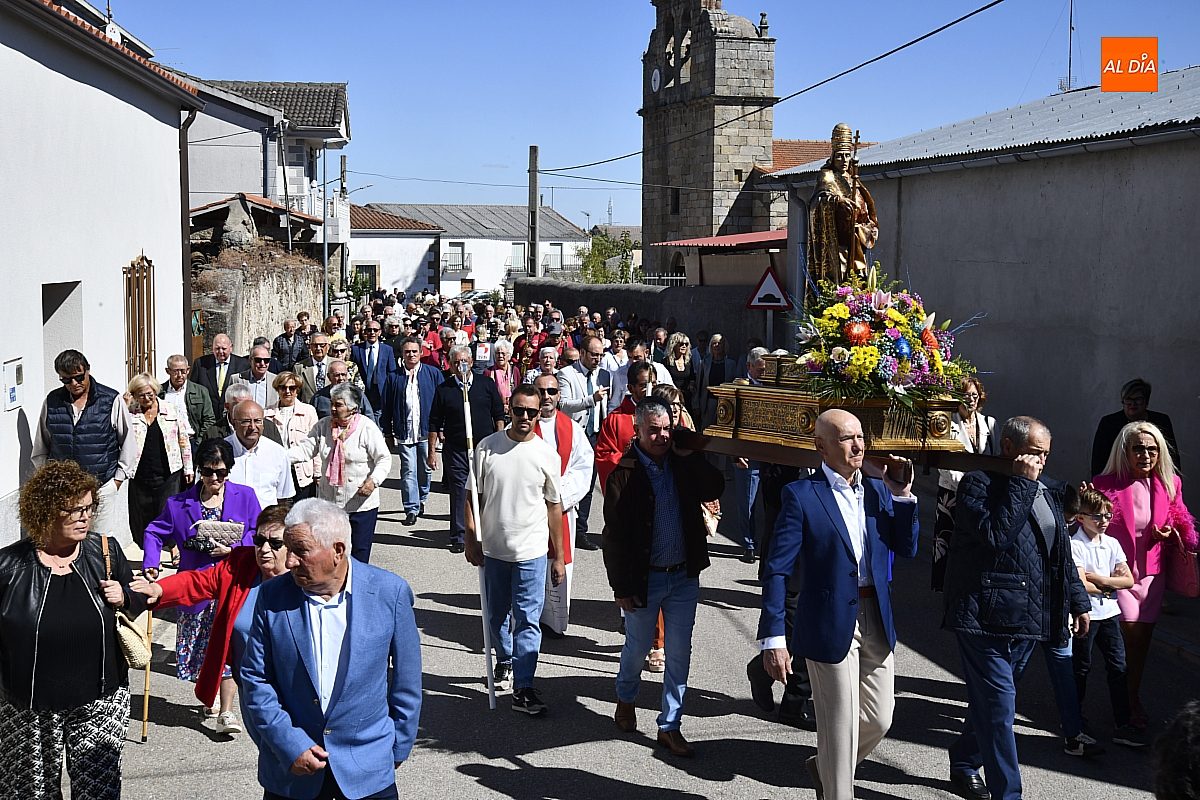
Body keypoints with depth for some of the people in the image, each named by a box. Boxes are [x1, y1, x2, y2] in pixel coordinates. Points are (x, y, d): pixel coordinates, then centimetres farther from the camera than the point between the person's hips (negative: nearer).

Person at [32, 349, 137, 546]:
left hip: (101, 487, -2)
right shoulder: (52, 402, 6)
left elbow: (128, 441, 5)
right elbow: (40, 447, 16)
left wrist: (118, 478, 2)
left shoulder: (112, 400, -2)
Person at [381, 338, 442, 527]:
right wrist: (388, 433, 4)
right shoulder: (393, 378, 5)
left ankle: (421, 499, 34)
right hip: (404, 433, 0)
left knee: (425, 470, 11)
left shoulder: (433, 374, 3)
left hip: (427, 431, 0)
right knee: (408, 472, -3)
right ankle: (411, 509, 0)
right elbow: (386, 408, 7)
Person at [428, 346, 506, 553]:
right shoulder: (444, 389, 2)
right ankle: (459, 538, 9)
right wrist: (432, 451, 2)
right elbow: (434, 423, 5)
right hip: (456, 449, -1)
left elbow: (498, 414, 9)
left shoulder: (486, 384, 5)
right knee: (458, 493, 1)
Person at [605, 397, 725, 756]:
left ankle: (670, 726, 19)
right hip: (645, 578, -3)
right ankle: (626, 699, 43)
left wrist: (690, 456, -14)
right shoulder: (624, 474, -12)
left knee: (679, 653, 7)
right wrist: (621, 587, -11)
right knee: (637, 647, 14)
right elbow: (615, 535, -11)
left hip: (684, 577, 3)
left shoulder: (682, 464, 2)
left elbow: (715, 490, -7)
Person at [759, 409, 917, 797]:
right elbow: (776, 571, -13)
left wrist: (903, 495, -6)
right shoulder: (801, 495, -11)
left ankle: (825, 766, 41)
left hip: (877, 621, 6)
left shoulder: (878, 488, 6)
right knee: (840, 725, 4)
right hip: (830, 625, -6)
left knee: (879, 720, 15)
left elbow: (907, 548, 6)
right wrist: (773, 638, -17)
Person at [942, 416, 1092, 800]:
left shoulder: (1047, 490, 15)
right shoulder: (978, 484, -9)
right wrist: (1022, 484, -20)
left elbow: (1062, 553, 23)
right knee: (998, 703, -7)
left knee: (990, 697, 16)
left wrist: (1078, 601, 20)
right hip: (985, 612, -7)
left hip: (1028, 617, 7)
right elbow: (996, 535, -25)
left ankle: (965, 764, 34)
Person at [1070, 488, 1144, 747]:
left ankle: (1123, 725, 6)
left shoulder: (1112, 544, 6)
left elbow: (1128, 580, 2)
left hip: (1109, 612, 5)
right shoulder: (1075, 545, -11)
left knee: (1118, 667, 1)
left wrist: (1098, 579, -11)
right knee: (1081, 668, 8)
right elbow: (1080, 585, -19)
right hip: (1085, 614, -5)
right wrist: (1109, 585, -6)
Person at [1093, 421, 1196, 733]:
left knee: (1143, 636, 12)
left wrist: (1171, 535, -8)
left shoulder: (1169, 484, 2)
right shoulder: (1106, 484, -10)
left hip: (1152, 572, 4)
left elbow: (1181, 526, 15)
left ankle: (1134, 696, 30)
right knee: (1130, 633, -9)